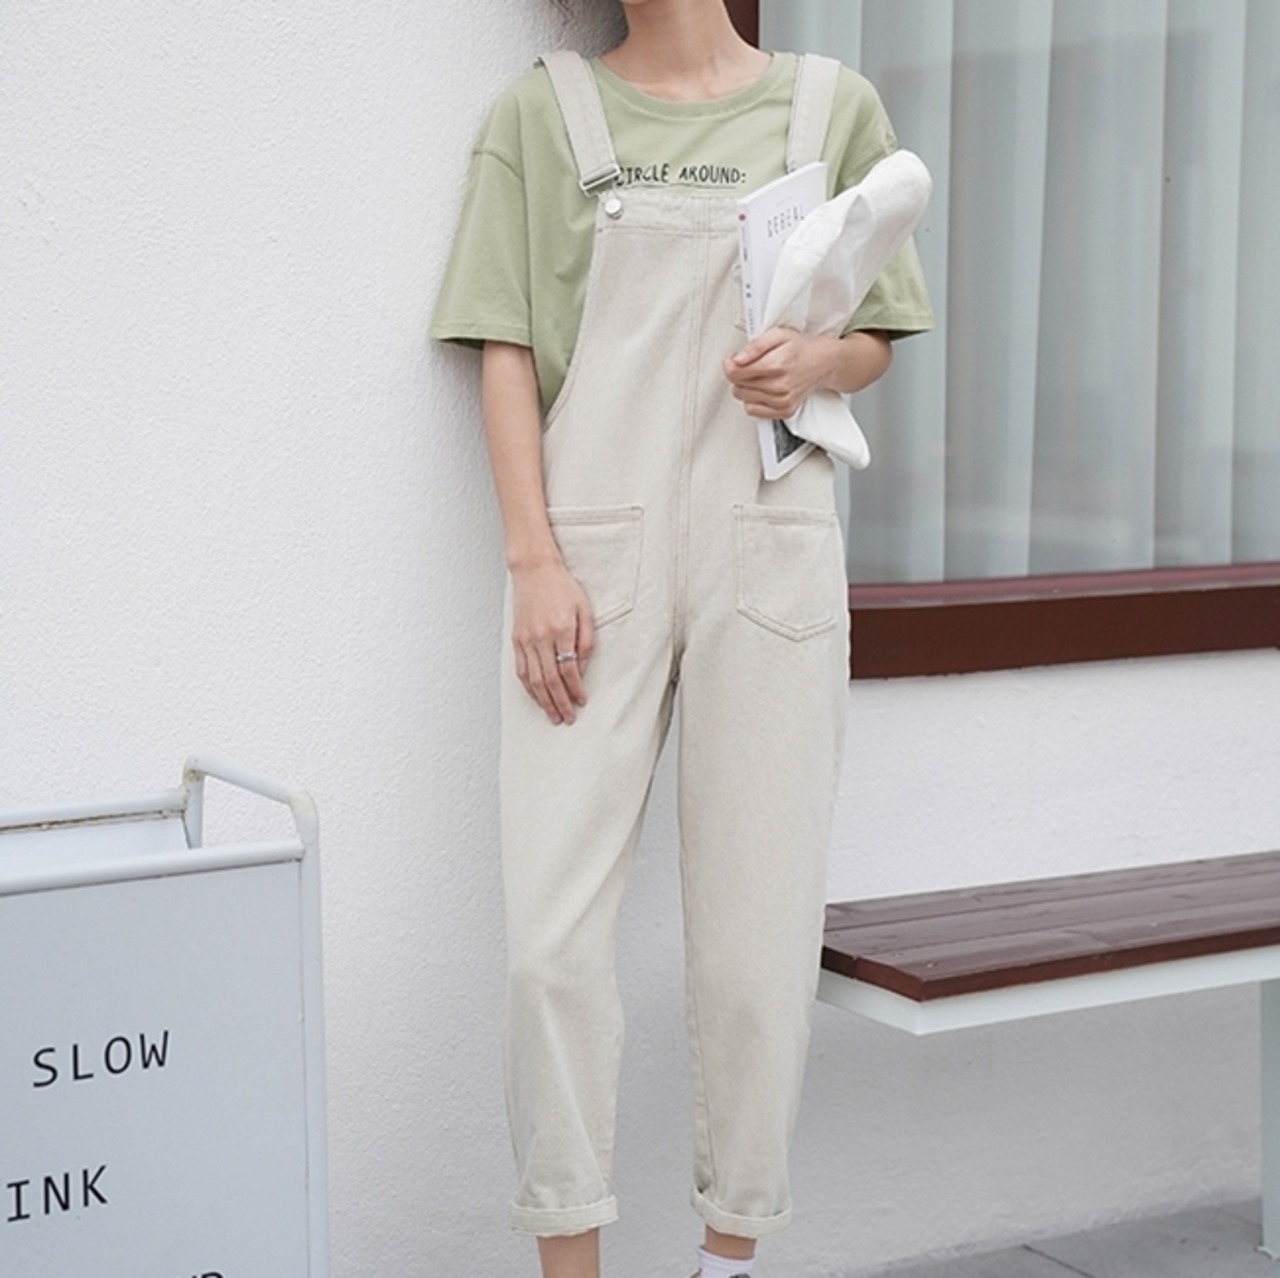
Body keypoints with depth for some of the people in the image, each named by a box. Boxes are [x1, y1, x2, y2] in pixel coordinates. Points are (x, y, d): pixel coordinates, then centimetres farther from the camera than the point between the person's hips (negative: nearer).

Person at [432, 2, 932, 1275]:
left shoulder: (831, 107, 10)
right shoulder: (543, 113, 8)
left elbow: (875, 337, 16)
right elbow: (506, 350, 3)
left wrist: (815, 361, -8)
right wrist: (534, 561, -7)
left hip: (768, 555, 1)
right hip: (594, 559, -1)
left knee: (757, 939, 2)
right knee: (550, 935, -6)